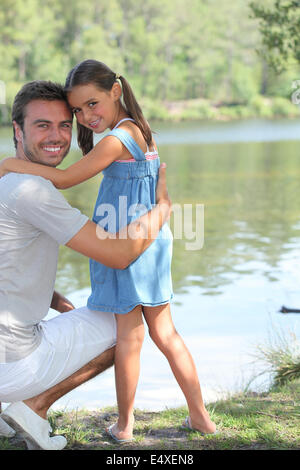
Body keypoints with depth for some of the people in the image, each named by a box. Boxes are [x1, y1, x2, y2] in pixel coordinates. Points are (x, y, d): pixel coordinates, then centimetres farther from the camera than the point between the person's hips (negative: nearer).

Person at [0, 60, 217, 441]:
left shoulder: (117, 139, -18)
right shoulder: (141, 132, 10)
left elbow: (65, 179, -20)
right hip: (151, 245, 9)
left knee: (128, 338, 3)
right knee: (165, 334, 15)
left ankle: (124, 426, 17)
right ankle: (200, 417, 22)